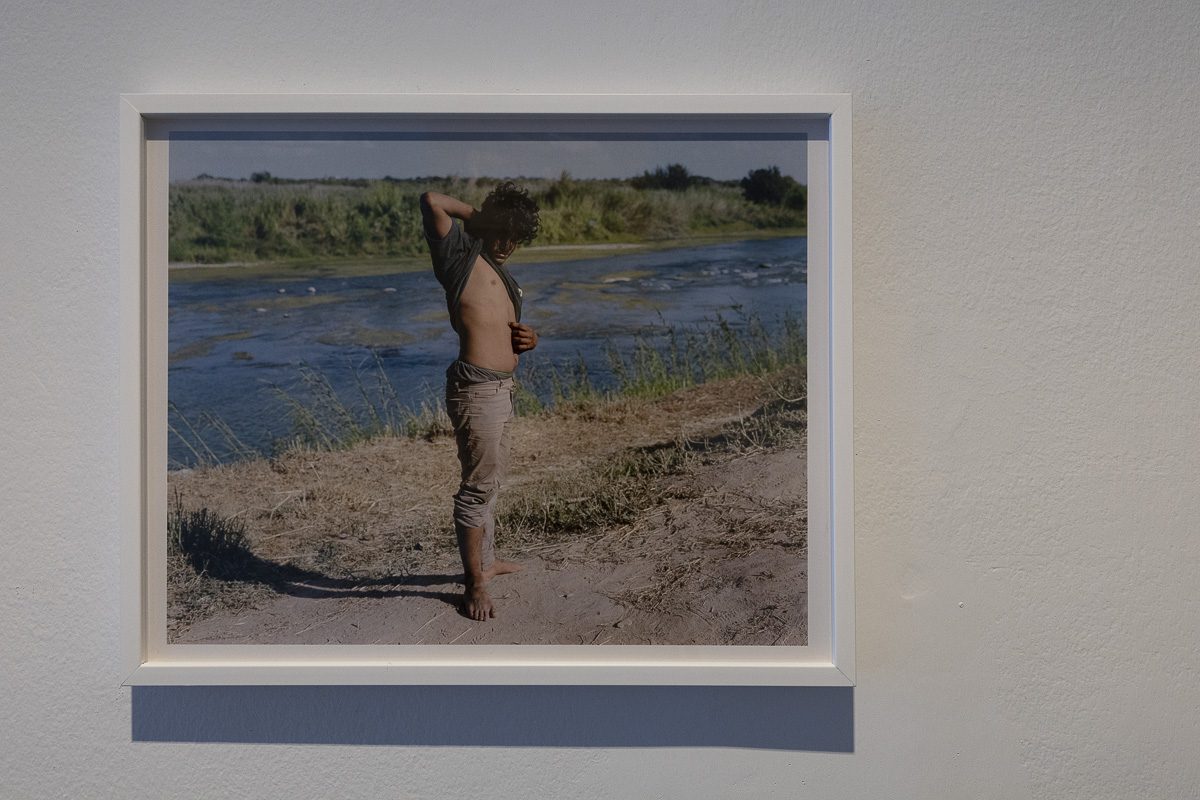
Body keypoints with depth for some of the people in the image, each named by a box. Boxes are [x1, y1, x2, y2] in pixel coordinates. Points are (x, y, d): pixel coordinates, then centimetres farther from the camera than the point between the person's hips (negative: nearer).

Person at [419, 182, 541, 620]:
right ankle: (474, 584, 7)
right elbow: (431, 201, -17)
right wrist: (477, 214, -2)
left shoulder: (504, 277, 21)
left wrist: (529, 338, 7)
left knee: (491, 479, 22)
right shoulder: (461, 254, -4)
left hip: (502, 388, 10)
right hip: (477, 388, -10)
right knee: (478, 486, -3)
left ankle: (486, 560, 38)